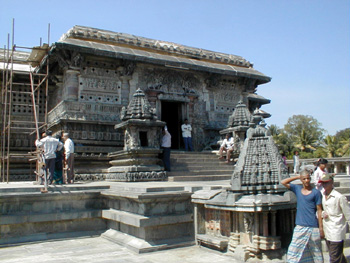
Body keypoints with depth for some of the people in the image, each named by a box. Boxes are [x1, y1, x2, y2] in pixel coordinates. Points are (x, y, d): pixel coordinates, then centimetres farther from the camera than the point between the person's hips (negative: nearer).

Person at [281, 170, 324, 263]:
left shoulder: (316, 192, -3)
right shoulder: (297, 189, 8)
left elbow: (319, 211, -4)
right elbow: (283, 182, 7)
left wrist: (321, 228, -7)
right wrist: (297, 177, 4)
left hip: (313, 227, -3)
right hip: (300, 226, 3)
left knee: (316, 253, 8)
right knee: (293, 253, 0)